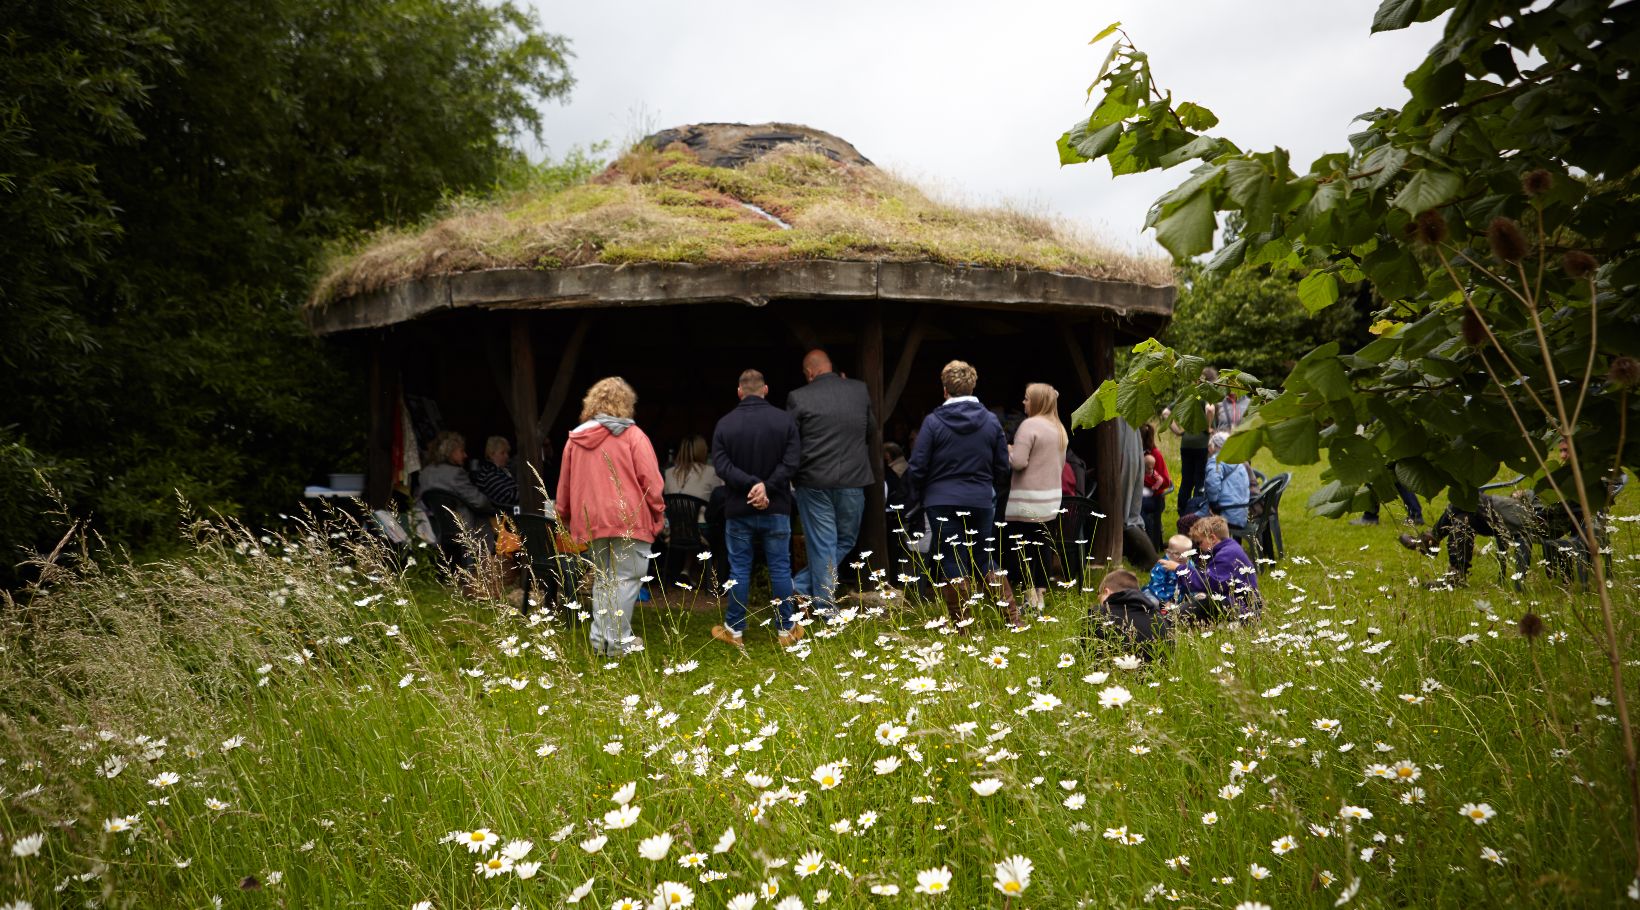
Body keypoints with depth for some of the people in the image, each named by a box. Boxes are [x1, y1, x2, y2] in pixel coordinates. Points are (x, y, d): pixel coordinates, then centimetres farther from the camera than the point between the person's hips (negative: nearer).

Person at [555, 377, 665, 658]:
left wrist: (565, 518, 26)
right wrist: (658, 513, 2)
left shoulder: (575, 439, 10)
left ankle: (600, 638, 14)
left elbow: (564, 485, 15)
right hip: (629, 519, -5)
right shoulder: (632, 435, -5)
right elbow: (650, 480, -9)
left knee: (602, 579, 17)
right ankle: (618, 641, -2)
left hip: (591, 521, 5)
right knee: (626, 579, 0)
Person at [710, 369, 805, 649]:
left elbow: (721, 465, -11)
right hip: (776, 509, 0)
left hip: (738, 510, 0)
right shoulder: (785, 420, -4)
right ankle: (787, 630, 13)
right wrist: (767, 486, -13)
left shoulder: (725, 424, -3)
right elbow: (791, 461, -11)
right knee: (780, 568, 7)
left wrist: (752, 484, -16)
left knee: (739, 570, 8)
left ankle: (734, 630, 15)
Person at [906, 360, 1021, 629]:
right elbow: (1002, 468, 7)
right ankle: (1013, 617, 10)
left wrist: (922, 495, 12)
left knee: (952, 565, 3)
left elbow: (917, 469, -7)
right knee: (984, 560, 15)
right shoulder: (991, 421, 2)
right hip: (981, 501, 3)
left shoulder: (933, 422, -8)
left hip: (942, 502, -3)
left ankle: (962, 626, 6)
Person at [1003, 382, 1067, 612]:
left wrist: (1009, 451, -1)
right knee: (1040, 545, 12)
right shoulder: (1060, 429, 14)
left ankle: (1030, 594, -5)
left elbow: (1018, 462, -19)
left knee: (1015, 544, -3)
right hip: (1051, 496, 9)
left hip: (1027, 498, -8)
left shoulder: (1029, 425, -13)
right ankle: (1040, 595, 15)